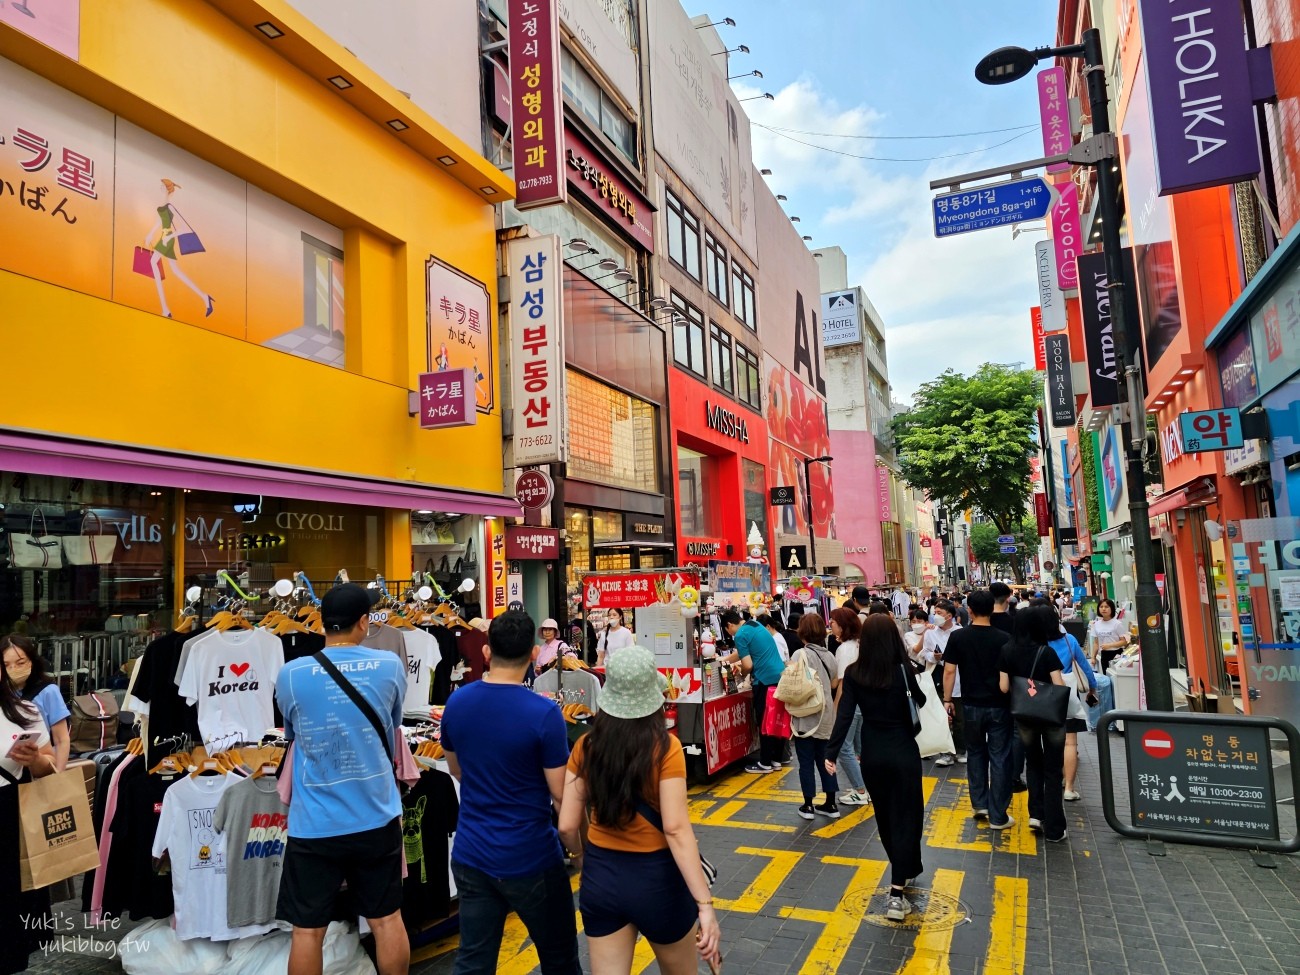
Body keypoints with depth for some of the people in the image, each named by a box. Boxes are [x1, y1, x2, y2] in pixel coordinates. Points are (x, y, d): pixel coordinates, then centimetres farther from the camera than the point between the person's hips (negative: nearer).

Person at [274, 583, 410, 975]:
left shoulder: (290, 675, -11)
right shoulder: (391, 666, -7)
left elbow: (293, 735, 8)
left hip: (314, 824, -1)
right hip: (377, 818, 2)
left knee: (308, 930, 13)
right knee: (387, 920, 16)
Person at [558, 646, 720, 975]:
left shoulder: (586, 747, -8)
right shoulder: (665, 747, -18)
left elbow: (567, 826, -4)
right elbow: (676, 828, -23)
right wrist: (705, 904, -20)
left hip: (600, 877, 3)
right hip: (656, 878, -3)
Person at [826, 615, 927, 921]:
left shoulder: (853, 673, -8)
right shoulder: (903, 671, -14)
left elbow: (844, 715, -11)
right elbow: (921, 702, 4)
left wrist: (831, 753, -8)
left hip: (872, 754, 3)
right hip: (903, 752, -3)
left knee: (884, 816, 21)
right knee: (904, 818, 3)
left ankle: (906, 870, 40)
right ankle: (896, 893, -4)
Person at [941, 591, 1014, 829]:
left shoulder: (957, 637, -6)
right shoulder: (1003, 638, -7)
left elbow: (949, 671, -5)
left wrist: (947, 699, 5)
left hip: (971, 705, 1)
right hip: (998, 706, -1)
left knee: (975, 753, 20)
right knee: (999, 758, 5)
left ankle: (979, 803, 22)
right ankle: (997, 815, 9)